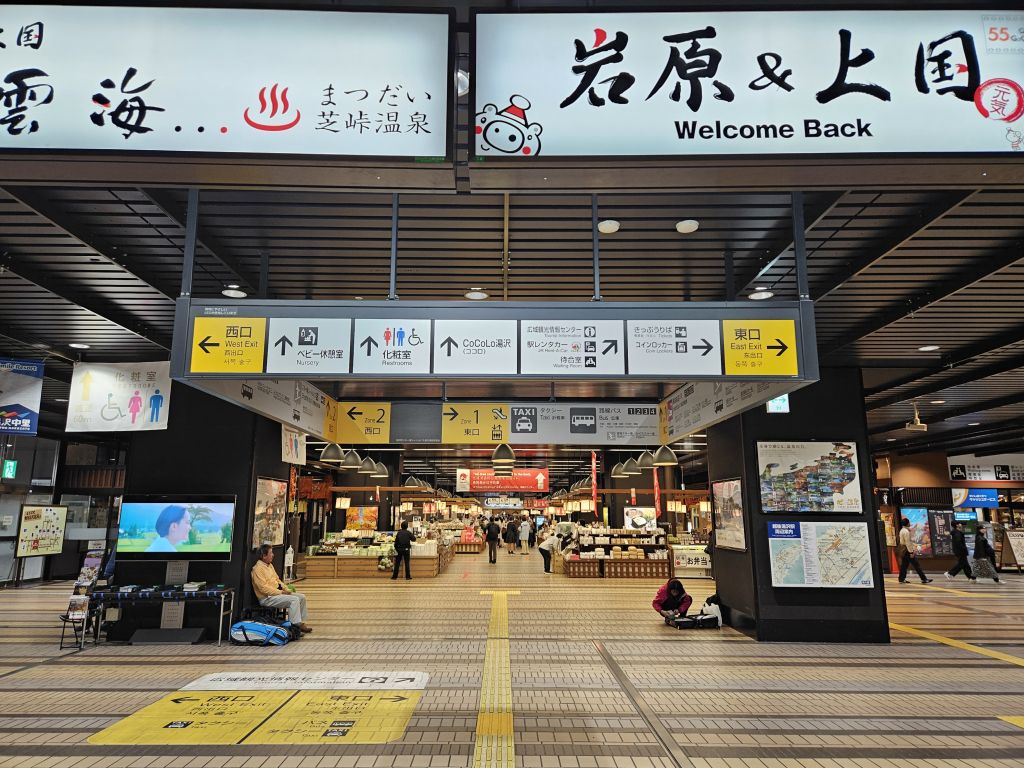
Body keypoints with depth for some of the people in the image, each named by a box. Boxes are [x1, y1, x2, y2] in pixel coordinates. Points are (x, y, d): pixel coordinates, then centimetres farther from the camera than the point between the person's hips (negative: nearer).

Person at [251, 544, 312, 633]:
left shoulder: (270, 565, 15)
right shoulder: (258, 569, -15)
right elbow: (264, 588, -22)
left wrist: (286, 589, 6)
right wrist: (280, 592, -19)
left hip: (277, 593, 10)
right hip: (267, 598, -10)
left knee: (301, 597, 0)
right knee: (294, 600, -26)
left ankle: (301, 623, 4)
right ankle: (295, 625, -22)